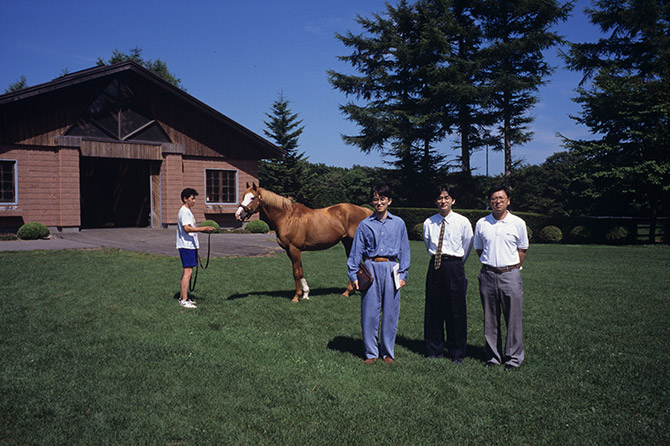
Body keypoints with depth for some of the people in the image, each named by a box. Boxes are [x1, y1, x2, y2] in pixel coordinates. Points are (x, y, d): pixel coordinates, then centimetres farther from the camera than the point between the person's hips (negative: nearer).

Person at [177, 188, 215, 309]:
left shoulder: (188, 211, 20)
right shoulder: (184, 211, -12)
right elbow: (187, 228, -24)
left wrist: (204, 230, 17)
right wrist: (203, 228, -27)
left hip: (190, 245, 11)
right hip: (186, 245, -11)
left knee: (187, 271, 14)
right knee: (188, 271, -11)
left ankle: (182, 297, 21)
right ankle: (184, 300, -10)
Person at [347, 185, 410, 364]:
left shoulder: (398, 223, 7)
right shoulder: (365, 225, 5)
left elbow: (404, 250, 10)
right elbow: (356, 251, 7)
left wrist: (403, 274, 4)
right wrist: (353, 275, 2)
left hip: (391, 269, 1)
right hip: (371, 269, 0)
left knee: (390, 312, 5)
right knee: (369, 311, 1)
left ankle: (388, 352, 19)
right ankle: (371, 352, 13)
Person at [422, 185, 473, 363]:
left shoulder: (463, 222, -2)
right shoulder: (429, 223, 3)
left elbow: (467, 246, 9)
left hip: (455, 267, -2)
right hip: (435, 267, 2)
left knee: (456, 311, 3)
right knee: (433, 310, 7)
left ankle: (457, 353, 16)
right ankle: (434, 350, 20)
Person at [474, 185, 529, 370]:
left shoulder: (518, 223, 1)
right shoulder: (481, 224, 5)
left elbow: (522, 249, 11)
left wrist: (513, 268, 5)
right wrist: (490, 264, 10)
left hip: (510, 274, -2)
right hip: (488, 275, 2)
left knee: (513, 318, 1)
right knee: (490, 319, 8)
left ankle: (514, 357, 14)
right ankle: (493, 356, 19)